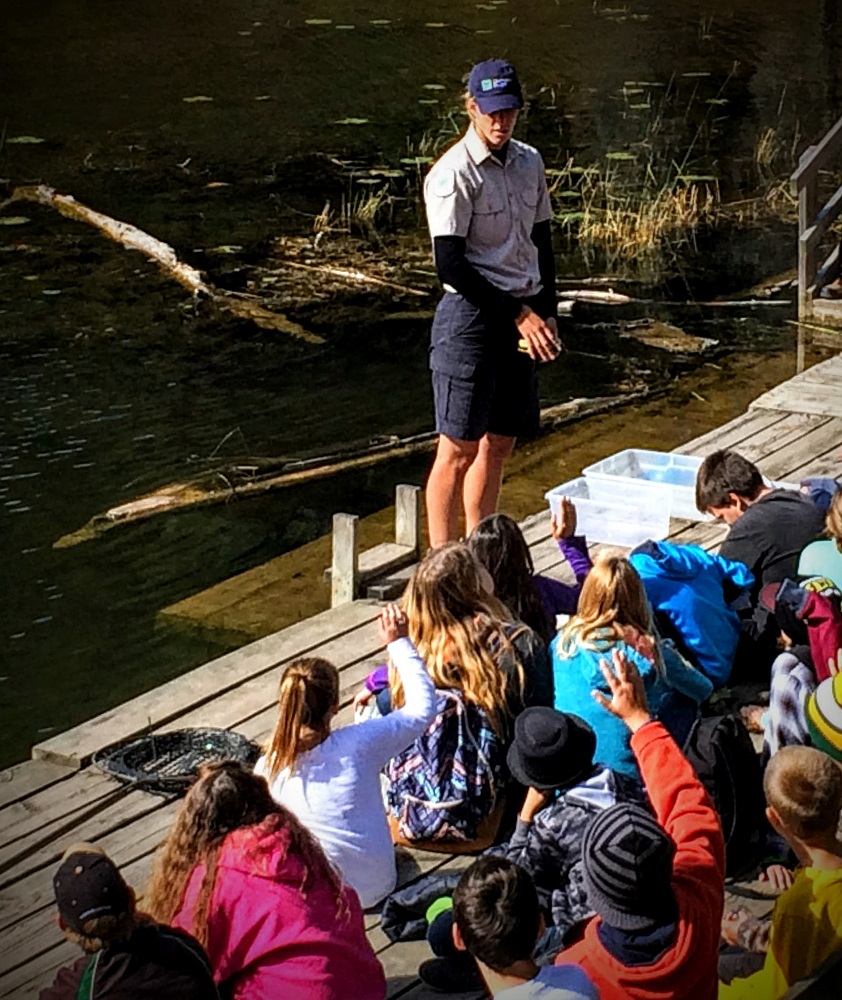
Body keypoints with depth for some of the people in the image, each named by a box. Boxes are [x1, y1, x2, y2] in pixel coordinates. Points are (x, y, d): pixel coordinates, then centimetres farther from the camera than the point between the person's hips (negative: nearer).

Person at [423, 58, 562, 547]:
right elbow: (450, 265, -17)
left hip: (522, 318, 7)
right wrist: (520, 314, -14)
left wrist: (547, 315, 7)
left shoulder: (530, 163, 10)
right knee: (459, 448, -4)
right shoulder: (454, 173, -13)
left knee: (500, 443, 12)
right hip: (471, 318, -7)